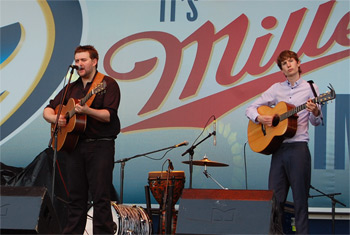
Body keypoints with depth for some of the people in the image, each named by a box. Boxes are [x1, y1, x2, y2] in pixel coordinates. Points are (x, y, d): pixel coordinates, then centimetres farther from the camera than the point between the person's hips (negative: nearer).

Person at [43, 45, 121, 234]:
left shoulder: (107, 84, -1)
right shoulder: (71, 88, 18)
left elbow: (109, 115, -12)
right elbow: (47, 110, 18)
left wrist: (87, 110, -27)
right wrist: (54, 118, -4)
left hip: (100, 145, -6)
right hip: (74, 145, 6)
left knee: (101, 195, -8)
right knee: (75, 195, 7)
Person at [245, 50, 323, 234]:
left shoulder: (309, 88, 6)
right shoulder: (276, 89, 14)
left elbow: (316, 122, 3)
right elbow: (250, 109, 15)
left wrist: (315, 112, -20)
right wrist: (259, 118, -7)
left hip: (298, 148, -3)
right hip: (278, 147, 3)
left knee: (300, 197, -4)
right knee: (274, 198, 3)